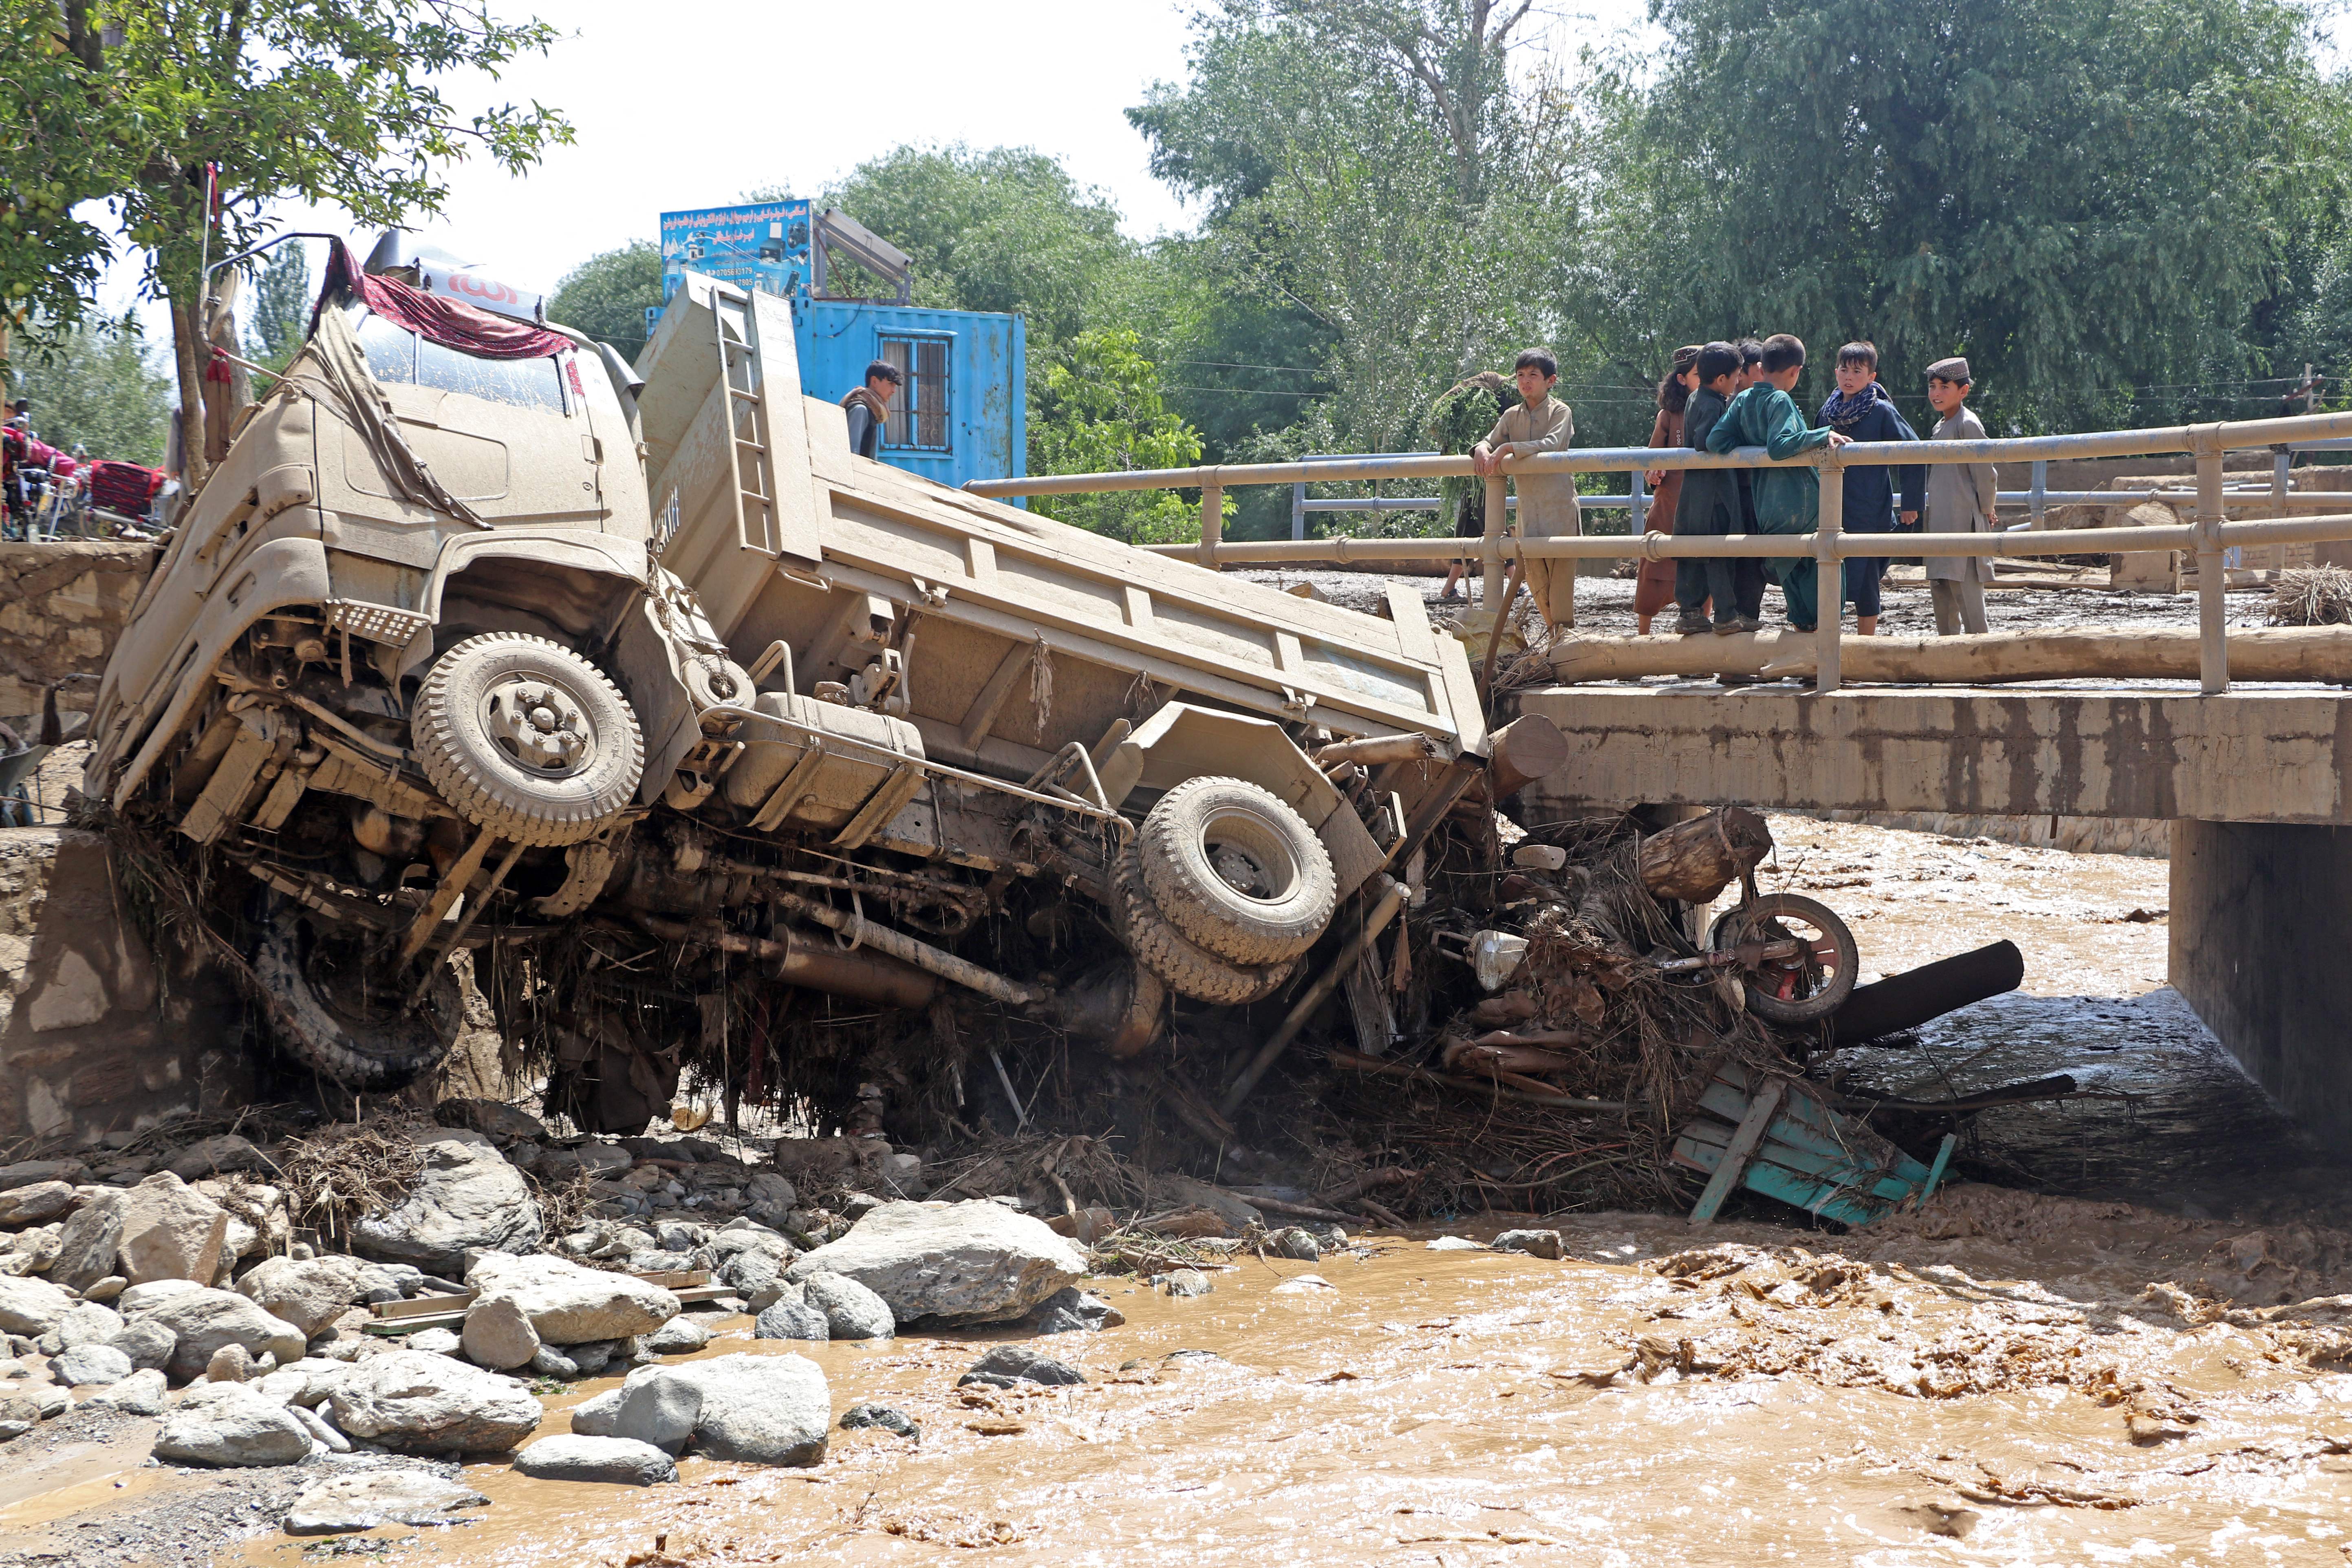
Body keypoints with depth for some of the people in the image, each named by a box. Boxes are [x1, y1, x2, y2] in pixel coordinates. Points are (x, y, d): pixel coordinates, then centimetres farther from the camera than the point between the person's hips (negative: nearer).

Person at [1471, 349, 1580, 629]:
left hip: (1558, 505, -5)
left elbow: (1551, 444, -18)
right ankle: (1554, 632, 15)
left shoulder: (1560, 412, -2)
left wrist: (1508, 448, -23)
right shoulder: (1512, 416, 14)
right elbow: (1490, 441, 12)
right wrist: (1481, 449, -13)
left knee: (1560, 572, -8)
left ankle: (1565, 634, -4)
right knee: (1534, 575, 4)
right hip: (1528, 507, 5)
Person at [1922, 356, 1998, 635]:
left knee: (1964, 584, -13)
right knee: (1939, 586, 11)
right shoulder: (1940, 427, 17)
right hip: (1941, 522, 9)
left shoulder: (1968, 424, -11)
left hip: (1964, 520, -9)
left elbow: (1985, 473, -11)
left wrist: (1987, 511, -1)